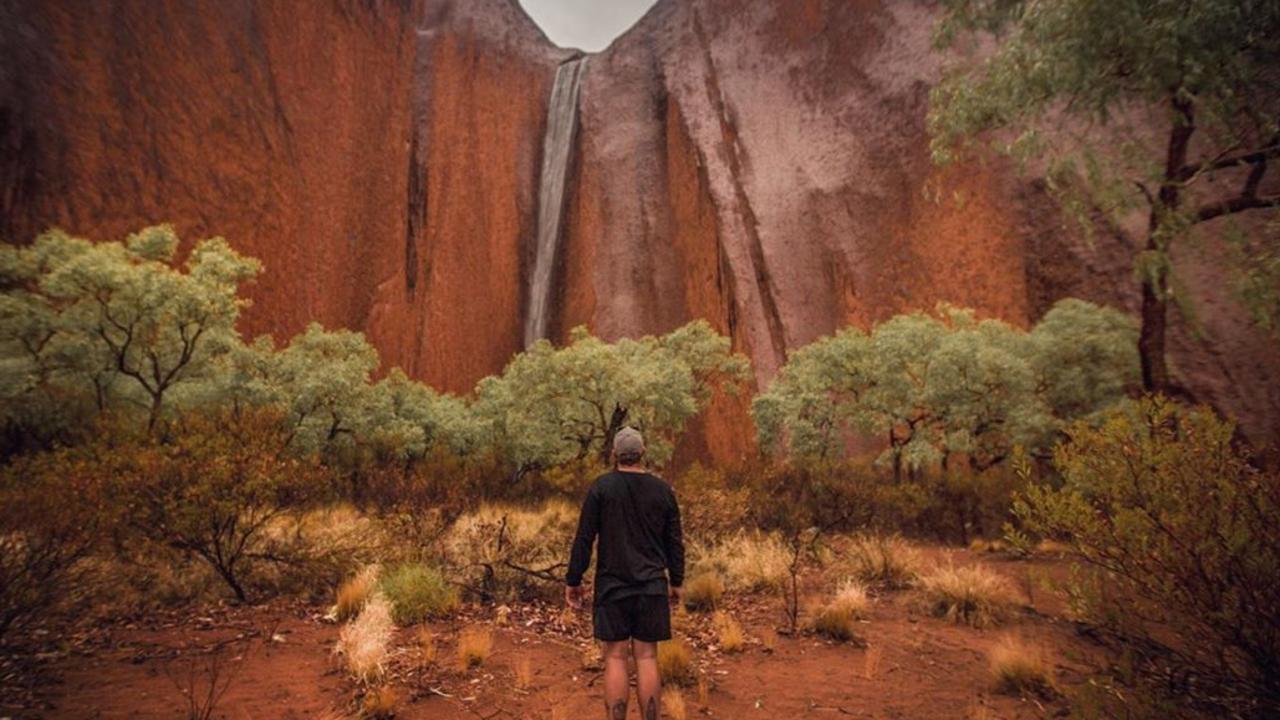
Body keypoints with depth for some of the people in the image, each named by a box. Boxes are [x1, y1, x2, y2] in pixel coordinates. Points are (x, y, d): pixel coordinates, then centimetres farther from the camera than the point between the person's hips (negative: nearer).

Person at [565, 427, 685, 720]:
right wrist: (676, 581, 18)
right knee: (647, 657, 8)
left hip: (612, 586, -2)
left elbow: (584, 538, -6)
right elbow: (675, 542, 7)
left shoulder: (602, 487, -6)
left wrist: (573, 581, 1)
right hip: (652, 586, 2)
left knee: (615, 658, 4)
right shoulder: (663, 490, 2)